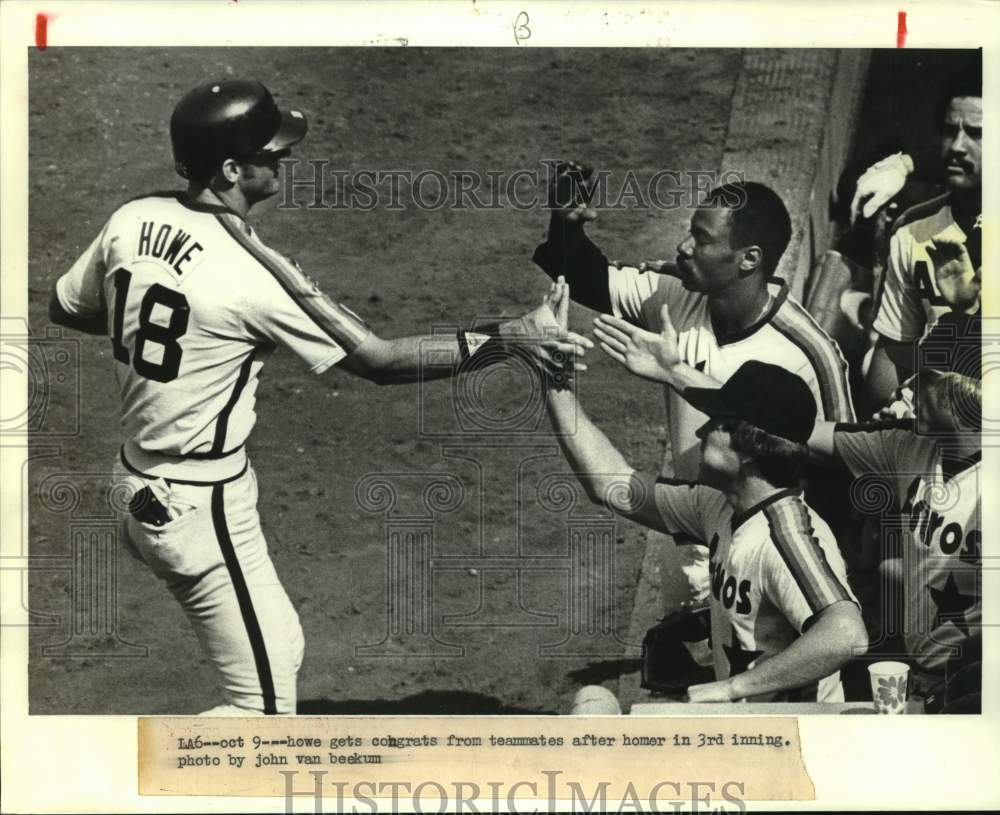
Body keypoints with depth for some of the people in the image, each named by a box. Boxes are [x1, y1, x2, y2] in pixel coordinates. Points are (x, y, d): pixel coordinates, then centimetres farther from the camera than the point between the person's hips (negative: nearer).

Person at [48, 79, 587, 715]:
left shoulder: (131, 220, -4)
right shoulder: (254, 275, -25)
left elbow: (65, 308, 12)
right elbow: (381, 360, -22)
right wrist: (513, 336, -23)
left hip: (139, 484, 9)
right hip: (201, 509, -9)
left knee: (278, 651, 24)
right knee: (267, 706, 1)